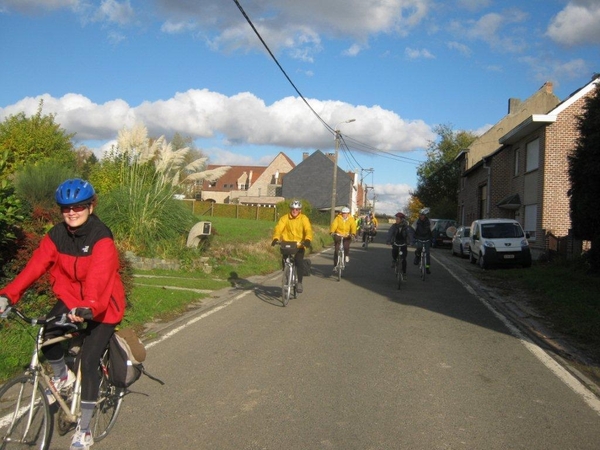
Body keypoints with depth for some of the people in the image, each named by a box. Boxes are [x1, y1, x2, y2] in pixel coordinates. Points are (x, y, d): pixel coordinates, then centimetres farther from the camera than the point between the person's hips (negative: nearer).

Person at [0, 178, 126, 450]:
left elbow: (98, 277, -38)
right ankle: (62, 377, 16)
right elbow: (35, 265, -17)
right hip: (71, 297, 5)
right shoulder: (57, 235, -8)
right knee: (47, 334, -18)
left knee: (88, 362, -9)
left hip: (102, 306, -5)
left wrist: (87, 308, -54)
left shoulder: (101, 238, -25)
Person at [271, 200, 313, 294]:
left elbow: (308, 230, -16)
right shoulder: (284, 218, -2)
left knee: (299, 262, -19)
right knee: (285, 262, -7)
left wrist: (307, 239, -37)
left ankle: (299, 283, -5)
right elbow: (278, 228, -15)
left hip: (299, 245, -1)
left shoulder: (304, 219, -2)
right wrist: (275, 238, -34)